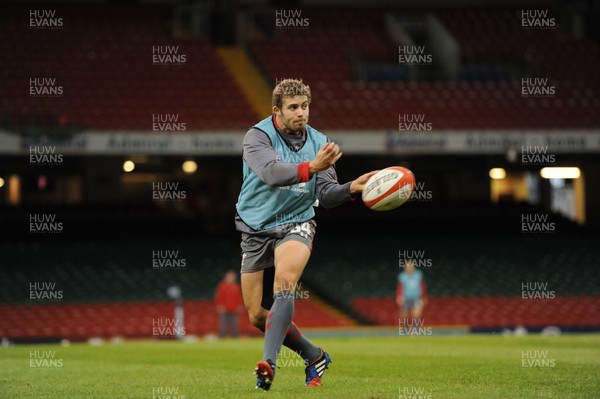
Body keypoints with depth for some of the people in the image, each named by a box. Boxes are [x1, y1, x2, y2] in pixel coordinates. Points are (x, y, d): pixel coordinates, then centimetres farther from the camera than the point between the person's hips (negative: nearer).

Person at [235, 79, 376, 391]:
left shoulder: (318, 142, 2)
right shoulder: (258, 137, -11)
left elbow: (326, 195, 0)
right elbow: (271, 173, -30)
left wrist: (352, 188, -21)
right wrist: (311, 167, -45)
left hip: (295, 224, 0)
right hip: (256, 230, 0)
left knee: (284, 281, -32)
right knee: (258, 316, 3)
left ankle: (269, 362, -41)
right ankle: (314, 357, 26)